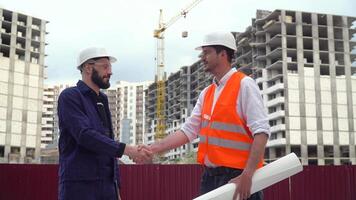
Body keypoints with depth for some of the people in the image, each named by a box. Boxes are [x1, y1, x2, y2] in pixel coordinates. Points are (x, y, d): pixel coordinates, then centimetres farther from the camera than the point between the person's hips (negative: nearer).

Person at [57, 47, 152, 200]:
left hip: (107, 186, 7)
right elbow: (86, 135, -19)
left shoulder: (102, 101, 18)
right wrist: (127, 150, -23)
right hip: (79, 186, -7)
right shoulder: (70, 97, -5)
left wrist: (116, 186, 17)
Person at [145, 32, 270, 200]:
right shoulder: (206, 93, 14)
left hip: (238, 177, -7)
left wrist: (247, 175, -23)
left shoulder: (244, 84, -7)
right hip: (210, 176, 7)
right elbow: (188, 130, 10)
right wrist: (152, 149, 1)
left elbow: (261, 132, -15)